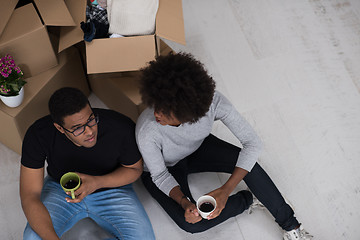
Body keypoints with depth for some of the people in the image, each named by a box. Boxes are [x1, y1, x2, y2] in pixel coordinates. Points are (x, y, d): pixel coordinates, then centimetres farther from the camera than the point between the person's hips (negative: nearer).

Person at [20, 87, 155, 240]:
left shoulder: (122, 129, -29)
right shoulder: (38, 135, -28)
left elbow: (135, 169, -10)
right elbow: (29, 196, -25)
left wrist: (97, 182, -30)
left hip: (110, 188, 1)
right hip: (60, 189, 0)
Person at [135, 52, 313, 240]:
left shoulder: (212, 101, -35)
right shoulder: (147, 131, -38)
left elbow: (253, 143, -30)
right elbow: (160, 176, -21)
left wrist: (226, 190, -40)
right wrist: (183, 202, -40)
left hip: (198, 148, 2)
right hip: (164, 168, -1)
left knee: (247, 162, -25)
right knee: (191, 223, -24)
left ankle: (290, 225, -5)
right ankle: (247, 200, 1)